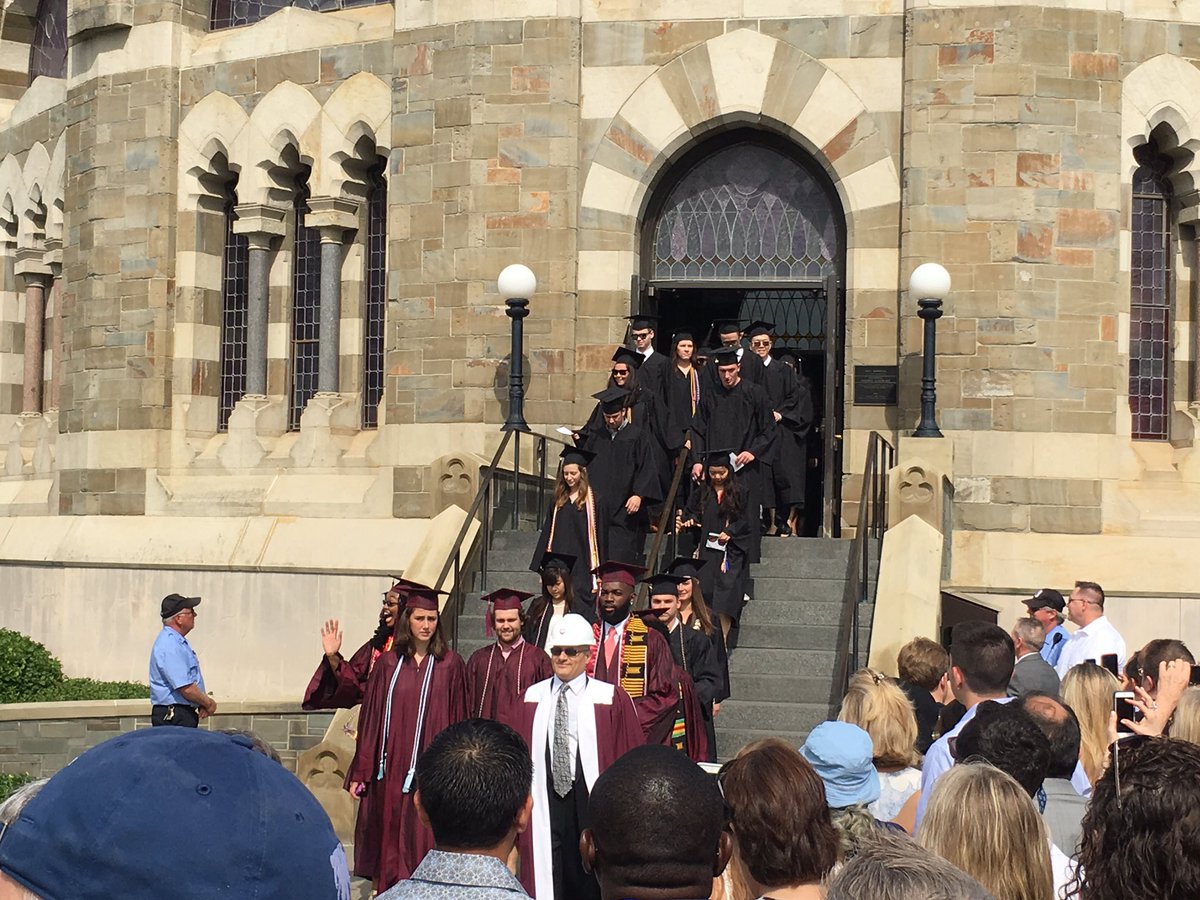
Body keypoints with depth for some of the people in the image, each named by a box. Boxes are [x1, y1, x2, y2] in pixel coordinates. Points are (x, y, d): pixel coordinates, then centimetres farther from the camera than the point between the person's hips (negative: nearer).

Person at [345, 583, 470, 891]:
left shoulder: (450, 664, 1)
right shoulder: (388, 663, 6)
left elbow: (458, 720, 1)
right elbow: (370, 718, 6)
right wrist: (361, 772, 3)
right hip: (390, 768, 2)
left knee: (423, 844, -1)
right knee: (388, 840, 8)